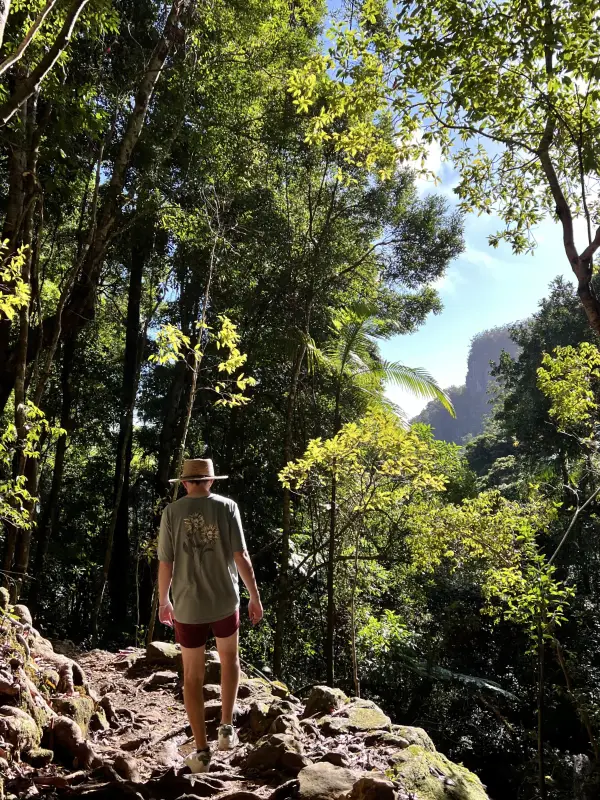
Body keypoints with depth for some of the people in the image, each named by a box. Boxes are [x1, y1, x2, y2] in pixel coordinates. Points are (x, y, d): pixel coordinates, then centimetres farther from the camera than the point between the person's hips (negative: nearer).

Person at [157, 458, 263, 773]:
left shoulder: (172, 512, -6)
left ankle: (202, 751, 18)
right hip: (224, 600, 0)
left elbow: (165, 564, -4)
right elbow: (241, 556, -10)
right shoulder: (226, 507, -7)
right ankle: (226, 727, 24)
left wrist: (163, 601, 11)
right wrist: (255, 597, -1)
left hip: (187, 606, 0)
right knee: (229, 658, 27)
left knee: (193, 676, 15)